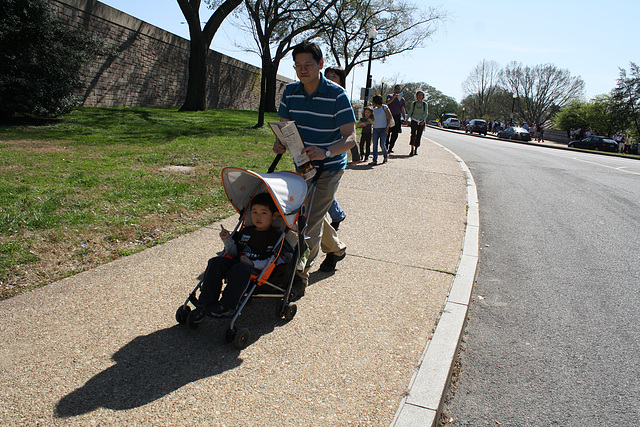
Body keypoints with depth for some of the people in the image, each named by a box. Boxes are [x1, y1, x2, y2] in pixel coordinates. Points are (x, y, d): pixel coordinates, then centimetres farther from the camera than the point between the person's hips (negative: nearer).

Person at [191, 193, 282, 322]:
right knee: (215, 263, -17)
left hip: (258, 270, -7)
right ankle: (206, 304, -18)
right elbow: (234, 252, 21)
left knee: (240, 269, -38)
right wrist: (227, 240, 3)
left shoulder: (276, 236, 1)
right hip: (237, 261, 7)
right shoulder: (245, 231, 22)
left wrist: (253, 264, -18)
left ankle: (226, 306, -27)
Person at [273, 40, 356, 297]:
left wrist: (326, 152, -41)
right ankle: (336, 249, 43)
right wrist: (280, 143, -19)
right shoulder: (290, 92, -2)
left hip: (329, 168, -6)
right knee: (307, 214, 18)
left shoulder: (337, 95, -18)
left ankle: (300, 275, -3)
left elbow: (350, 138, -22)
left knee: (312, 219, -12)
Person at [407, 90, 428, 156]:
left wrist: (423, 120, -12)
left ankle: (416, 150, 12)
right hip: (414, 120, -1)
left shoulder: (425, 104, 7)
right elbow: (410, 112, 10)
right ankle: (412, 149, -23)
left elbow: (425, 113, 4)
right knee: (413, 134, -18)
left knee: (419, 136, 1)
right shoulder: (413, 103, 7)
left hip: (421, 122, 1)